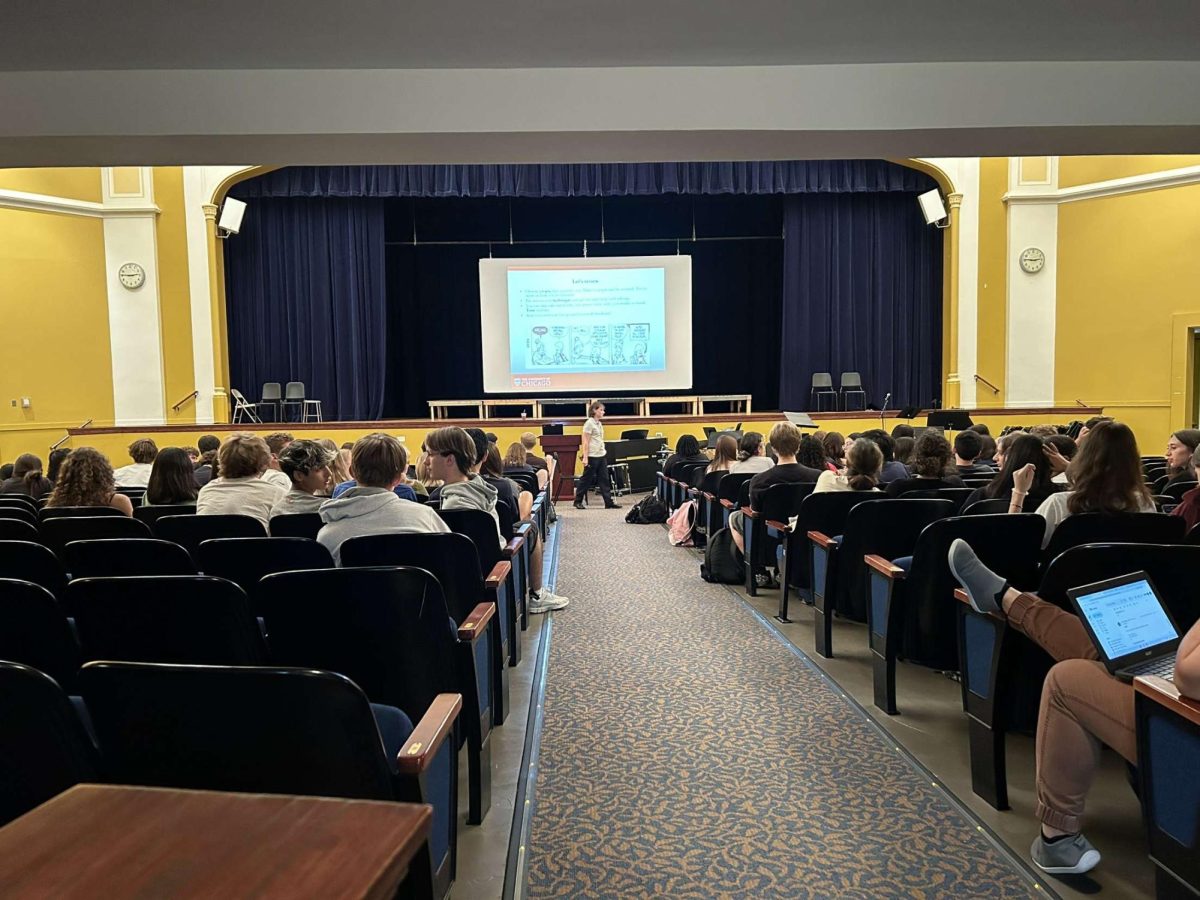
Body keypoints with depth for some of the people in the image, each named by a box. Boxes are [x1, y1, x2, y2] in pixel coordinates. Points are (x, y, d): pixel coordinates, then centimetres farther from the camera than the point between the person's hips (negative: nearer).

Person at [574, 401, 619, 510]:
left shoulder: (599, 423, 14)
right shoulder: (589, 423, -11)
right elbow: (586, 442, -14)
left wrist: (603, 452, 16)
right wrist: (585, 457, -19)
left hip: (601, 456, 8)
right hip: (592, 456, -8)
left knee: (604, 479, 4)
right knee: (586, 479, 1)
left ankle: (609, 502, 5)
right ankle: (578, 501, 13)